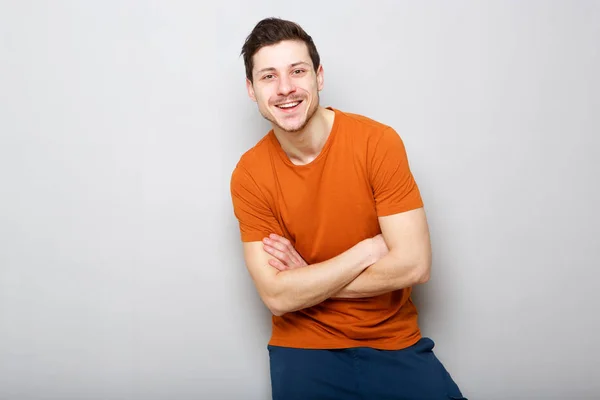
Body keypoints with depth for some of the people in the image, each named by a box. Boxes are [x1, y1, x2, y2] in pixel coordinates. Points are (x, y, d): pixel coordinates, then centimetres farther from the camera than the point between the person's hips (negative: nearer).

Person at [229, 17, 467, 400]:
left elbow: (414, 264, -17)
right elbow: (277, 296, -14)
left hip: (394, 344, 0)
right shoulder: (249, 175, -9)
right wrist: (369, 249, -16)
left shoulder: (378, 141, -13)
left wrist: (307, 280, -13)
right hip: (304, 349, 1)